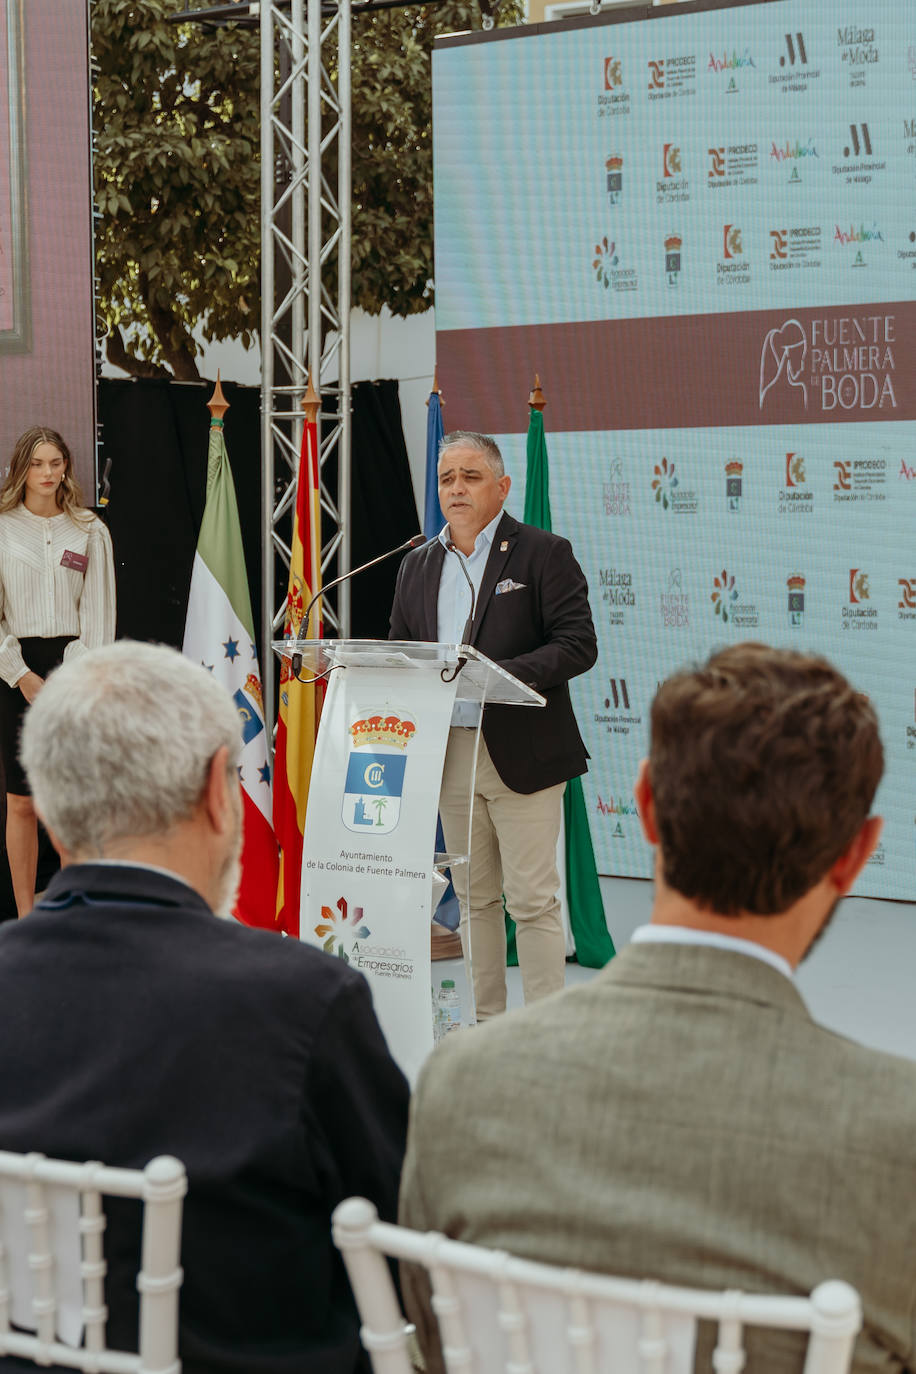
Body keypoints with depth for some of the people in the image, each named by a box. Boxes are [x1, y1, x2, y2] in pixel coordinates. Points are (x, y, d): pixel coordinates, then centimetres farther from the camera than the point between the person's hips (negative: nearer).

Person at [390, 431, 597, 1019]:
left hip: (523, 754, -5)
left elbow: (578, 646, -11)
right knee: (475, 898, 12)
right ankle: (487, 1023, 20)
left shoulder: (544, 554, -3)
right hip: (448, 754, 6)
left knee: (533, 899, -5)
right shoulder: (418, 566, 15)